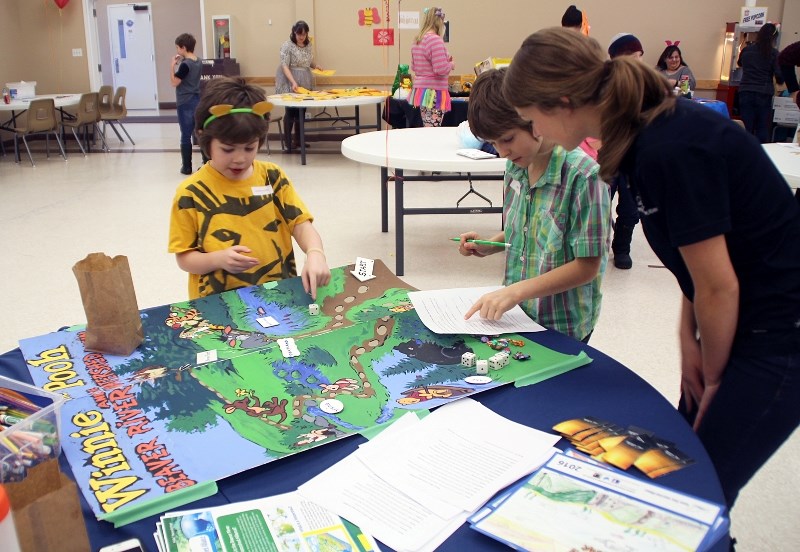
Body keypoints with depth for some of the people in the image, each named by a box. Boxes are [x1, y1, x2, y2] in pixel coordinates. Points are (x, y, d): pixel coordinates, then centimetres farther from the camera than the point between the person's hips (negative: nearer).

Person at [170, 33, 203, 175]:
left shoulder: (185, 65, -18)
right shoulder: (198, 62, 6)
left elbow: (174, 82, -14)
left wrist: (173, 65, -9)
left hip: (185, 103, -7)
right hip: (197, 101, 7)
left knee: (186, 136, 1)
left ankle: (187, 167, 7)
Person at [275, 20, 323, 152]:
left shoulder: (308, 45, 8)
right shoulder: (287, 45, -11)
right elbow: (284, 66, -17)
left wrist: (315, 66, 1)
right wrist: (293, 82, -27)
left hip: (305, 81, 6)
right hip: (290, 82, -6)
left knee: (302, 110, 8)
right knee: (291, 110, -6)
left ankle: (298, 140, 17)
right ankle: (287, 141, 0)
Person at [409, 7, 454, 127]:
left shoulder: (417, 40, 11)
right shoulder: (435, 40, -16)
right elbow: (441, 69, -22)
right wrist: (451, 65, 0)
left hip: (420, 90, 9)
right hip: (433, 92, -9)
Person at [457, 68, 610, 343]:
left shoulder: (583, 175, -21)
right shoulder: (515, 167, 0)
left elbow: (587, 266, -20)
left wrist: (515, 291, -24)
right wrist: (488, 246, -3)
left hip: (561, 328, -6)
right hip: (516, 314, 6)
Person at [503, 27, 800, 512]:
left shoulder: (671, 150, -27)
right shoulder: (648, 132, 0)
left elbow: (718, 286, -19)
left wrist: (713, 377, -3)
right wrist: (690, 341, 4)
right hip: (744, 323, 8)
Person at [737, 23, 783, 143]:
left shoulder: (746, 50, 5)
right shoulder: (773, 53, -6)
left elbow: (739, 63, 26)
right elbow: (779, 75, -8)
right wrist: (779, 81, 14)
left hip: (746, 92, 3)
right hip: (764, 94, -3)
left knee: (746, 128, 6)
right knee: (762, 130, 6)